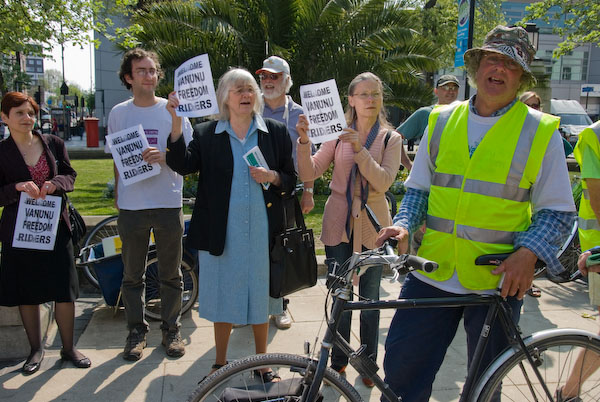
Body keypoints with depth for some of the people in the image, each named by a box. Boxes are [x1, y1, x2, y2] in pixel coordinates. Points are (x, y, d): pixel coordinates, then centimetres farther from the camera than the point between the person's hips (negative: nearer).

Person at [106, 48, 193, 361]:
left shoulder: (172, 110, 1)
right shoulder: (118, 113, 7)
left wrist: (164, 155, -19)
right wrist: (117, 194, 12)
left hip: (168, 203, -1)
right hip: (131, 205, 2)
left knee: (171, 275, 8)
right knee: (132, 275, 10)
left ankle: (171, 330, 24)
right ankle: (136, 332, 25)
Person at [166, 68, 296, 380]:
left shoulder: (276, 132, 5)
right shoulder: (206, 134, 4)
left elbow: (291, 179, 7)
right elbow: (182, 165, -12)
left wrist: (273, 177, -13)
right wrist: (177, 122, -20)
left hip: (262, 230, 1)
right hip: (222, 231, 0)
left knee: (260, 294, 11)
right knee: (222, 295, 10)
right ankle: (220, 363, 31)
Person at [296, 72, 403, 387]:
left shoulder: (391, 138, 0)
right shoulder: (338, 134, 2)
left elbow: (383, 181, -15)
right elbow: (309, 173, -7)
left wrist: (359, 149, -24)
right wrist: (304, 140, -22)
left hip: (372, 225, 0)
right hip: (339, 223, 1)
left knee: (370, 298, 10)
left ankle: (368, 362, 28)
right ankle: (338, 361, 27)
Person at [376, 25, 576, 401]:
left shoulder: (541, 131, -2)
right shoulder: (442, 120, 6)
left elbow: (557, 211, -1)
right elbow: (418, 187, 12)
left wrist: (528, 252, -18)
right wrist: (404, 225, -6)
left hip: (500, 281, -1)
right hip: (432, 272, 2)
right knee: (401, 368, 3)